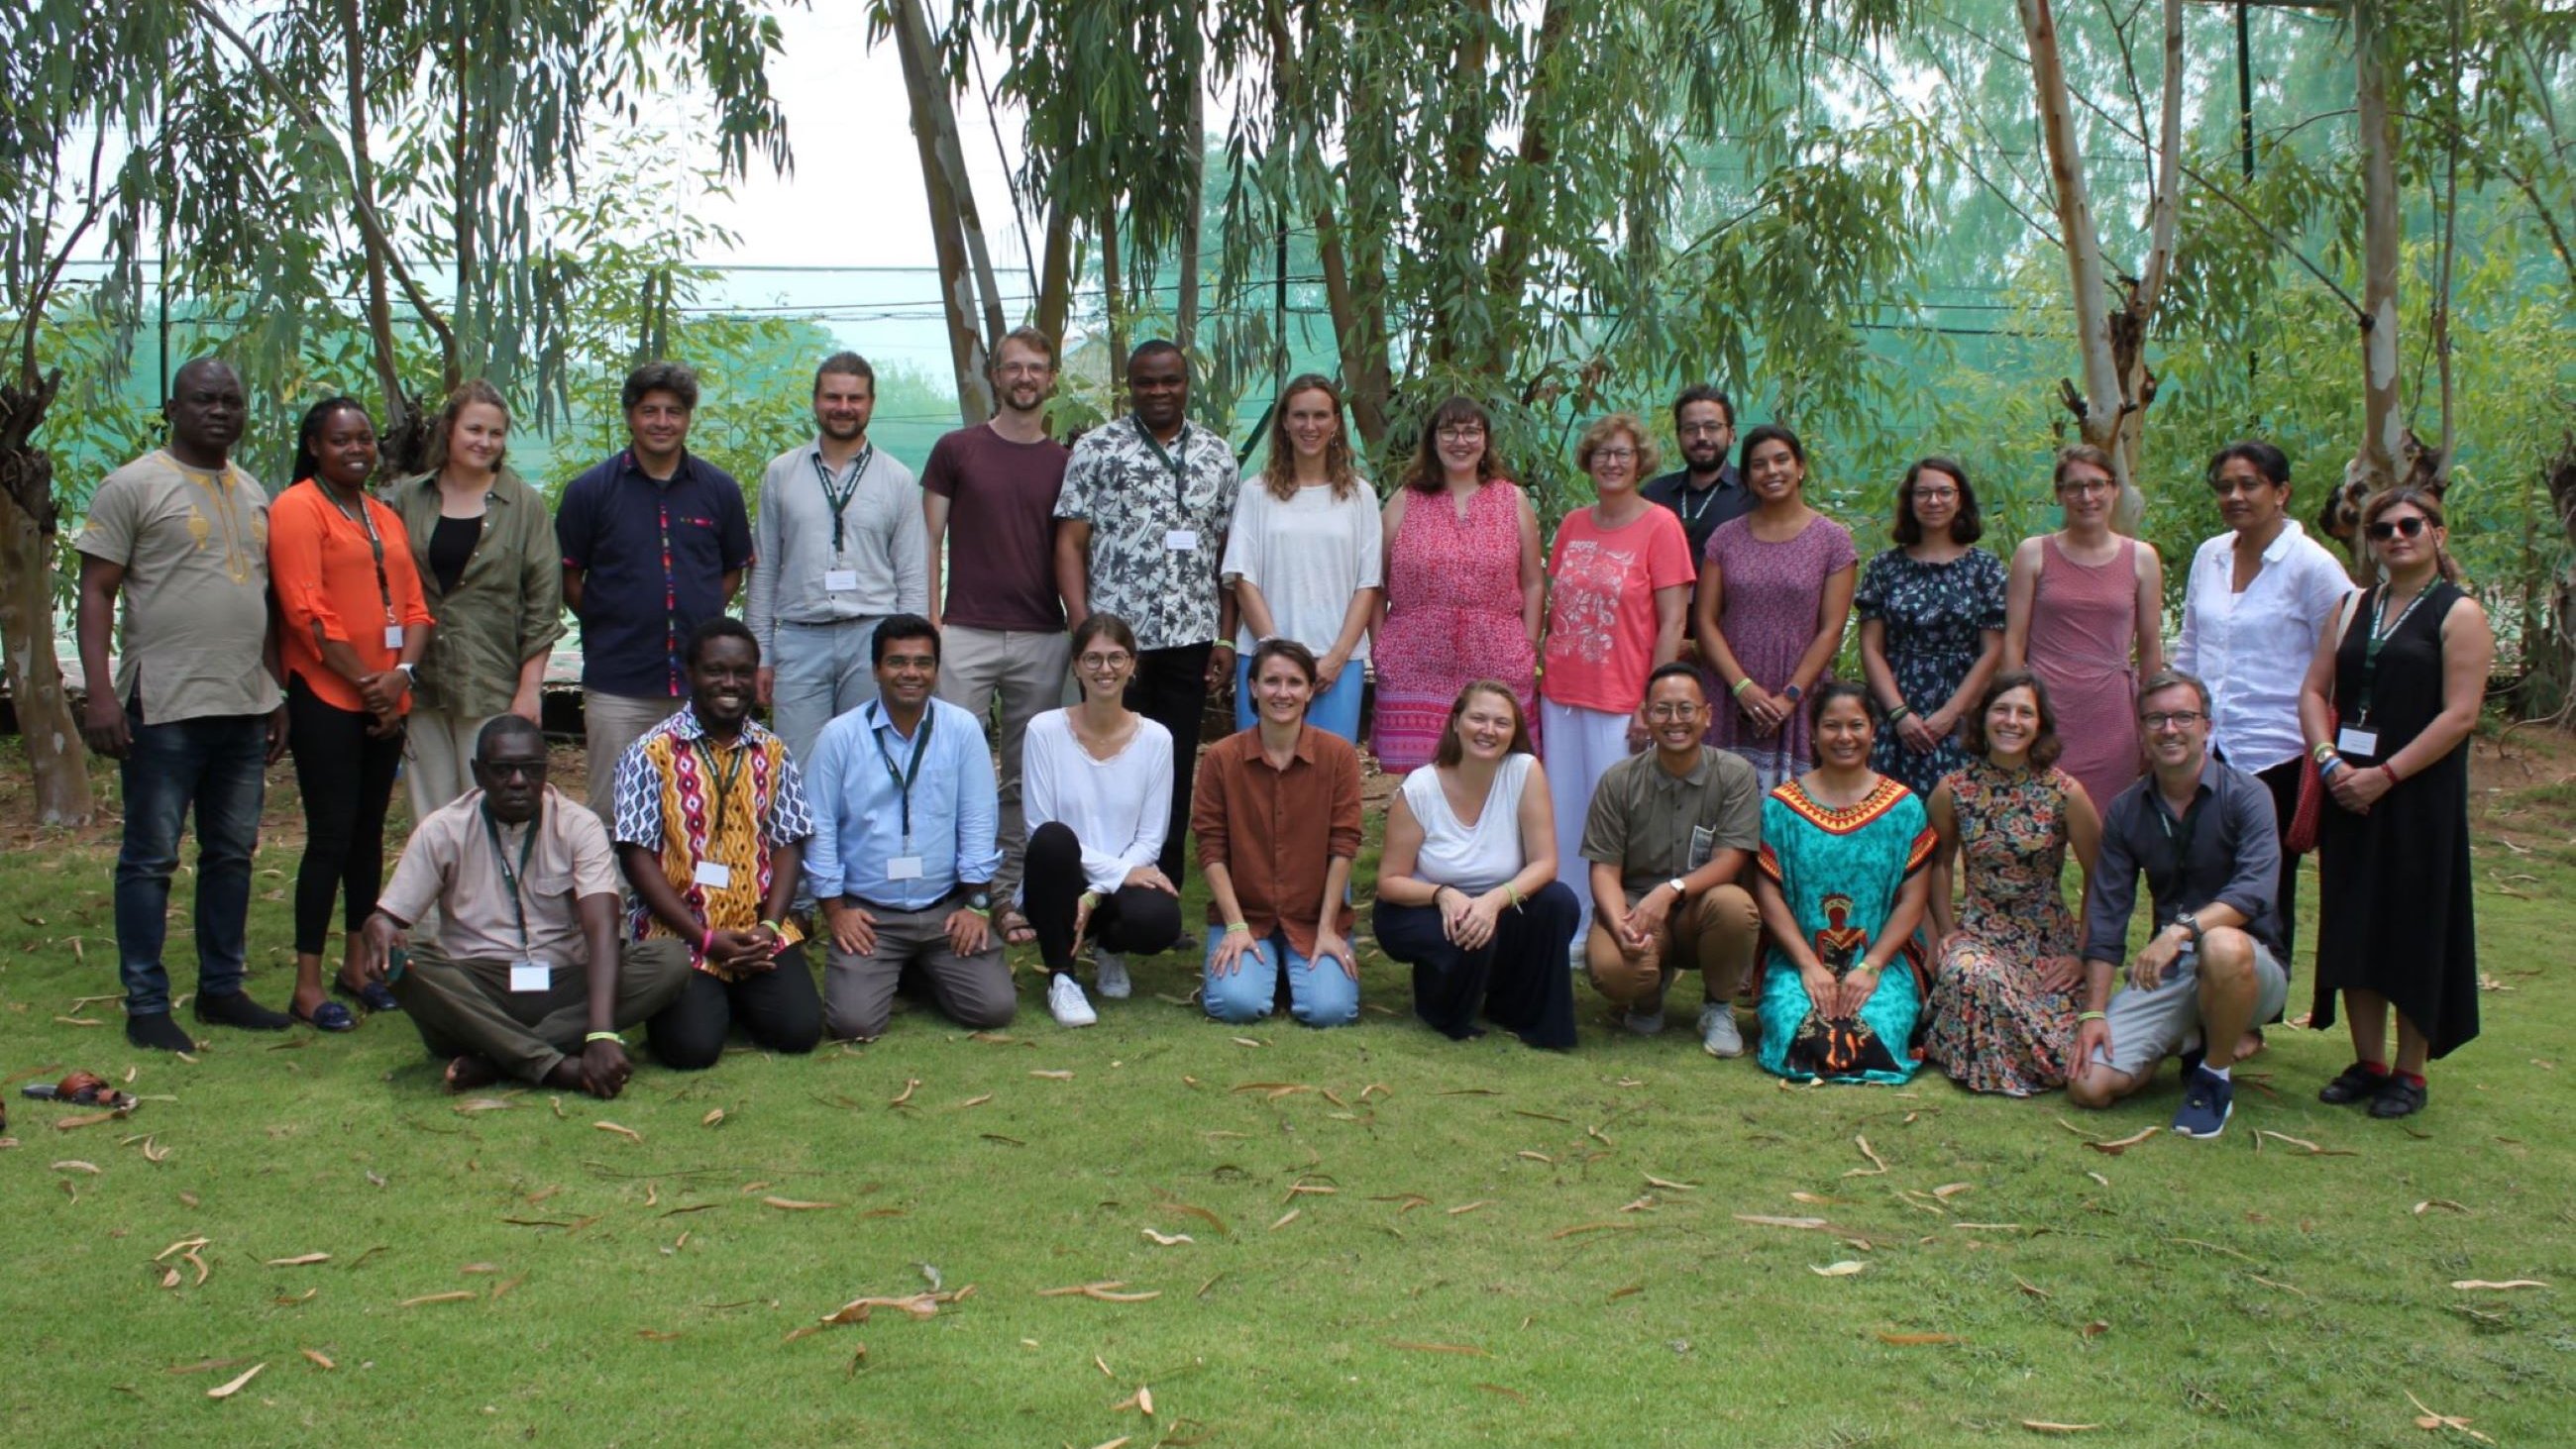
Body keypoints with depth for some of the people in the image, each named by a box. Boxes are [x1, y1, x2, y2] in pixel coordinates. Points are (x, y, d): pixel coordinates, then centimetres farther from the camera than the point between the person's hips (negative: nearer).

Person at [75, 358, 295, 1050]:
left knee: (232, 852, 11)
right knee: (151, 857, 0)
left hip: (246, 707, 7)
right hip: (164, 706, -6)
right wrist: (100, 692, -17)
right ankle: (146, 1005, 6)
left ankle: (222, 988, 21)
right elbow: (96, 591, -8)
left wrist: (277, 694, 18)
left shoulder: (253, 494, 16)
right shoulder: (134, 486, -3)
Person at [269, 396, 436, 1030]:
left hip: (385, 700, 7)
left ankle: (356, 966, 21)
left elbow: (414, 606, 11)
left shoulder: (385, 518, 18)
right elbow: (307, 610, -14)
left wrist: (400, 675, -6)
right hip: (325, 698, -7)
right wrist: (363, 682, -13)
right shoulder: (297, 508, -5)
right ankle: (307, 986, -1)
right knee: (331, 836, -7)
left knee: (369, 832, 11)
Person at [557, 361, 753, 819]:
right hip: (618, 687, -2)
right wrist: (610, 625, -1)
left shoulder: (719, 489, 6)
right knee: (613, 813, 4)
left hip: (701, 682, 2)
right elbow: (567, 577, 6)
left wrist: (698, 618, 5)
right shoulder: (591, 490, 1)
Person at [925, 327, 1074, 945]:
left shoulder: (1066, 463, 10)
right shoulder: (956, 449, 5)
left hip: (1042, 640, 2)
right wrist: (931, 620, -3)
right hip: (967, 634, -2)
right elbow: (929, 540, 5)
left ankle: (1012, 898, 15)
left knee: (1026, 778, 7)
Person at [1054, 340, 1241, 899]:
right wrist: (1085, 631, -11)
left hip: (1191, 640, 3)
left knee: (1177, 774, 7)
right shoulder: (1097, 449, 1)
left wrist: (1226, 638, 4)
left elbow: (1228, 553, 11)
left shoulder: (1217, 455, 11)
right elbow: (1070, 543, -2)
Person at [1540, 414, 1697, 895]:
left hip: (1620, 704, -5)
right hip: (1561, 695, 5)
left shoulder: (1660, 525, -6)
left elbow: (1673, 624, -9)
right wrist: (1543, 678, 10)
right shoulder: (1572, 525, 10)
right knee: (1562, 819, 10)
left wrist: (1652, 704, -13)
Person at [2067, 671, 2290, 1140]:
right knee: (2088, 1085, -14)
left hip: (2249, 971, -4)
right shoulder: (2126, 810, 4)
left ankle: (2215, 1075, -13)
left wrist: (2182, 929, -40)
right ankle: (2190, 1040, 16)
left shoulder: (2244, 795, -9)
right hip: (2167, 975, 4)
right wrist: (2093, 1013, -7)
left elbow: (2255, 889, -25)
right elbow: (2106, 916, 2)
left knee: (2223, 945, -41)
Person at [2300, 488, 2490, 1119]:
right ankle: (2367, 1062, 20)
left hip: (2419, 799, -5)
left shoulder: (2459, 614, -4)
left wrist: (2385, 775, -18)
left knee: (2415, 935, 1)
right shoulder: (2355, 608, 13)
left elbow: (2460, 716, -13)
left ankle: (2410, 1072, 11)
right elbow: (2314, 692, 8)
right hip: (2349, 797, 5)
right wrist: (2329, 761, -9)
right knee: (2353, 929, 8)